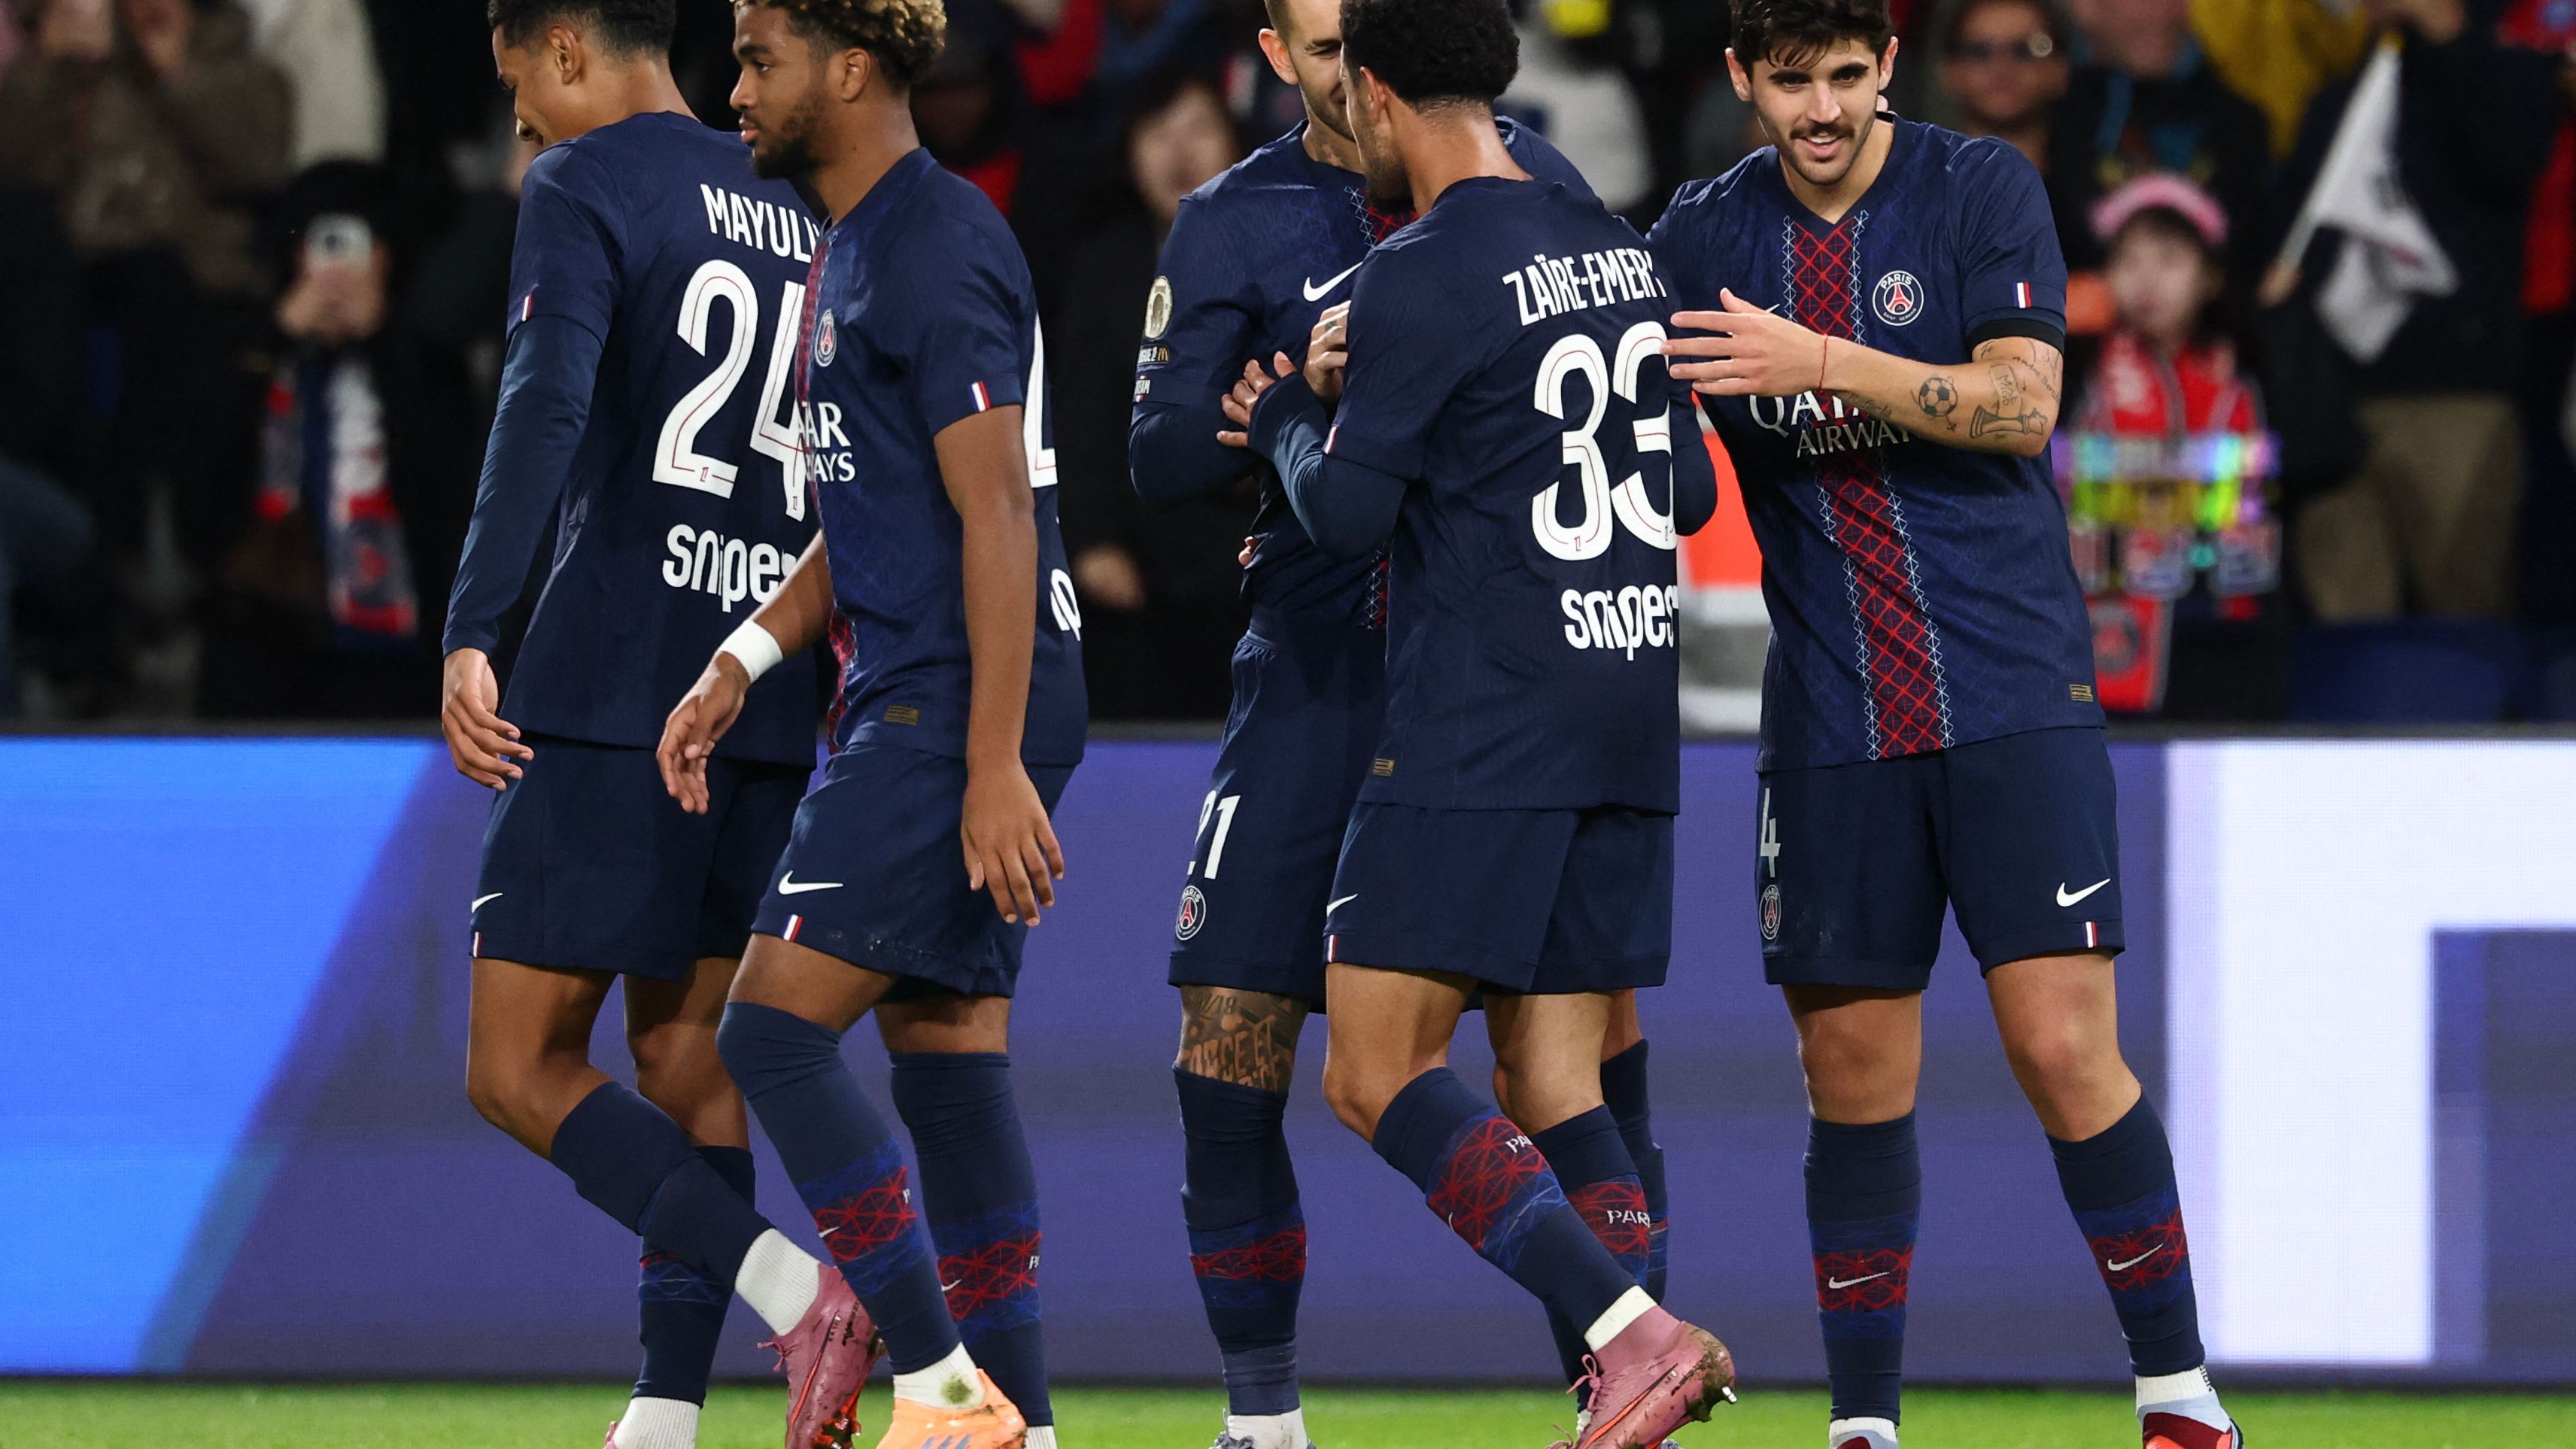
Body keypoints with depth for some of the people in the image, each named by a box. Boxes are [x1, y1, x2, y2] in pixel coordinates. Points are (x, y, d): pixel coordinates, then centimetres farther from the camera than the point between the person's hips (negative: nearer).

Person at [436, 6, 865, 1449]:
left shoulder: (585, 185, -3)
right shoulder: (795, 209, 19)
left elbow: (546, 407, -19)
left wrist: (471, 632, -25)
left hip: (612, 686, -7)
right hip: (771, 704, 7)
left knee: (520, 1068, -5)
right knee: (684, 1047, 13)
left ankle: (790, 1286, -23)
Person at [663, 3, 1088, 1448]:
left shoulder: (936, 252, -15)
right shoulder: (859, 245, 18)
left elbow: (998, 518, -20)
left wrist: (996, 769, -23)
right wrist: (744, 663, 18)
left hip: (959, 713, -10)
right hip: (906, 700, 10)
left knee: (777, 1028, -12)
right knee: (947, 1049, 9)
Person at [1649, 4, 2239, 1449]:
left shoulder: (1985, 190, -2)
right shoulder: (1704, 237, 7)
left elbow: (2021, 404, -12)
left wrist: (1820, 362, -21)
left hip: (2015, 694, -3)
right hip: (1833, 721, 3)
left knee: (2067, 1053, -9)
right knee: (1855, 1078, 3)